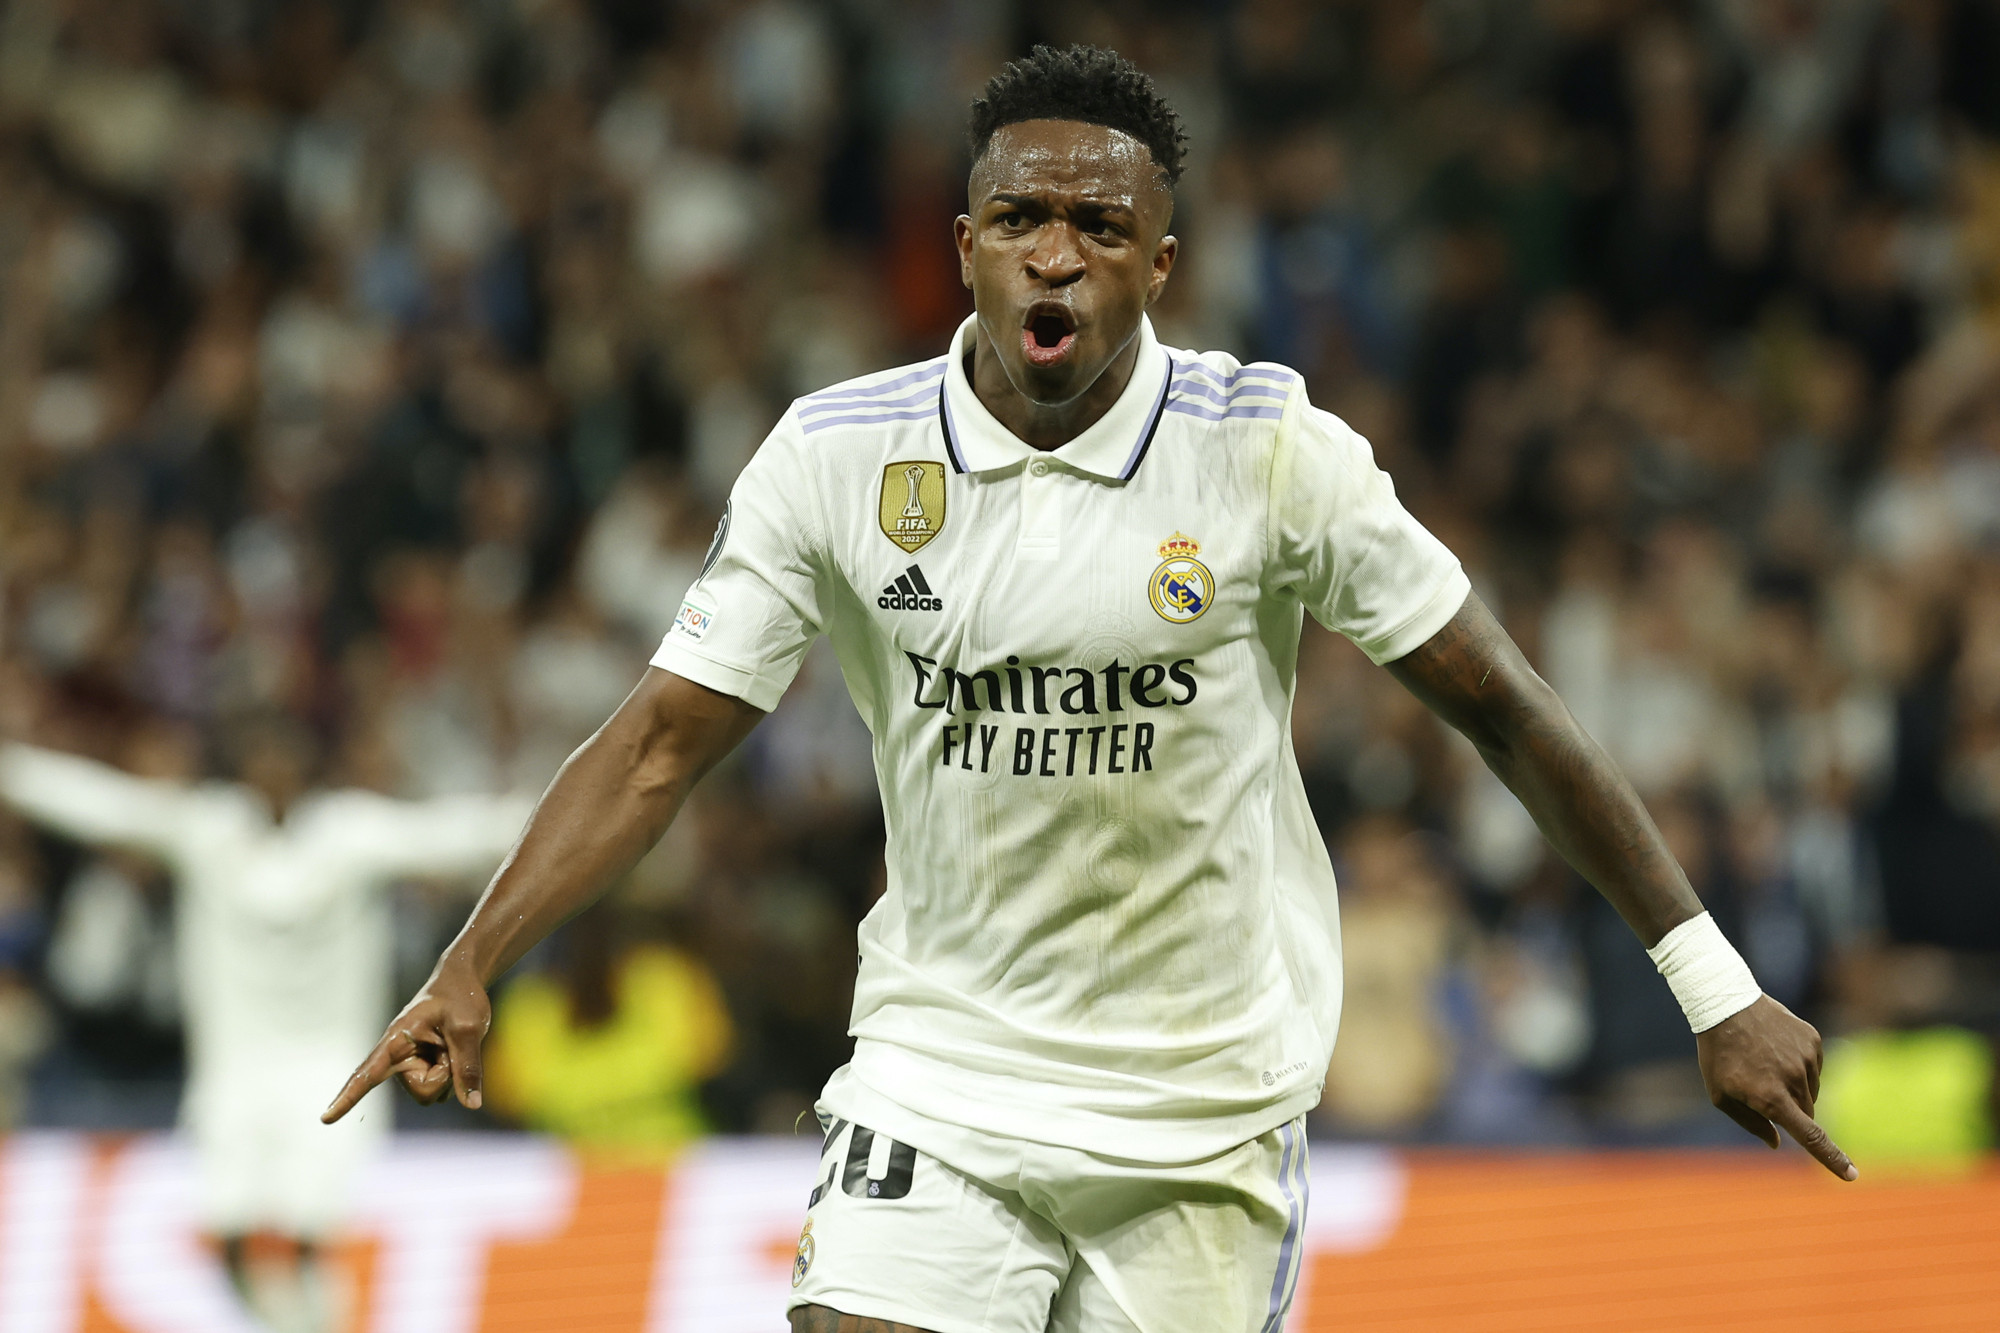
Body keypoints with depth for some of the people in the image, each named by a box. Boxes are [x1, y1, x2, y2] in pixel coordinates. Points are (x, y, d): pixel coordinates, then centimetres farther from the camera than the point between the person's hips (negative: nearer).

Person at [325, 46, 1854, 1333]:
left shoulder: (1270, 449, -10)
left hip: (1204, 1118, -1)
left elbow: (1501, 705, -4)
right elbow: (664, 742, -1)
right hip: (938, 1084, 1)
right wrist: (469, 971, -13)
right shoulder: (837, 454, -5)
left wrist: (1713, 983, -6)